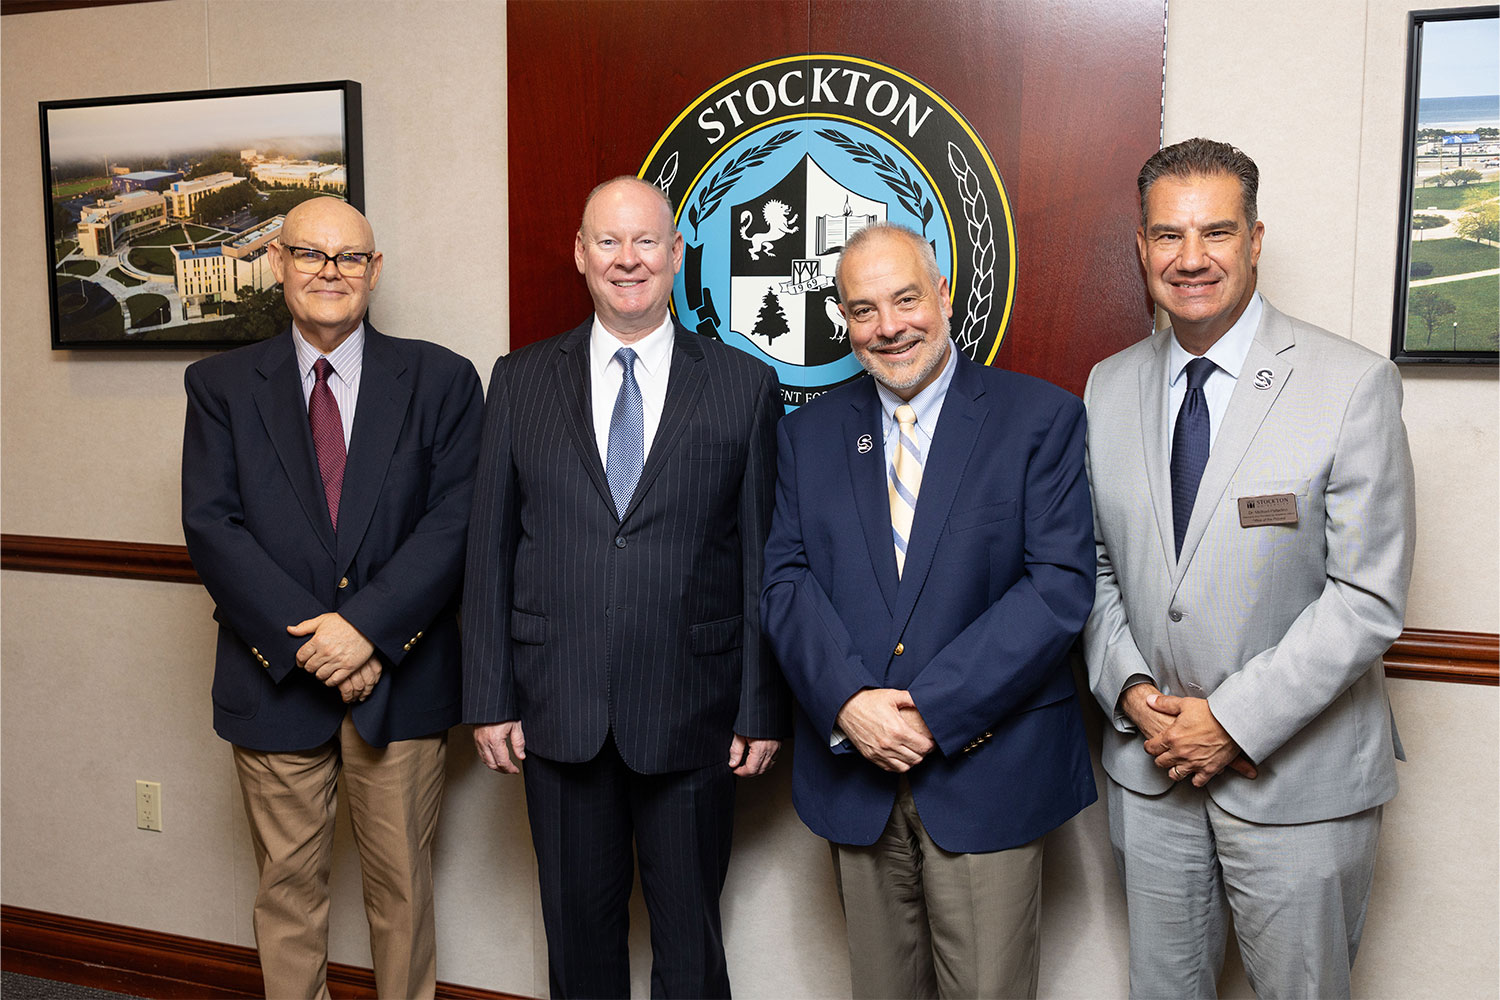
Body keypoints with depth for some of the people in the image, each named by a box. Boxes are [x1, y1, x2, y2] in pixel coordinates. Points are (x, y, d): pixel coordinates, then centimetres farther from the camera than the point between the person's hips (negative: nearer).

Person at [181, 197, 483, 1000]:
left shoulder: (441, 380, 0)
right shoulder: (221, 385, 4)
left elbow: (453, 521, -8)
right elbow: (211, 527, -5)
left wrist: (367, 626, -18)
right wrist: (306, 639, -15)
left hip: (401, 678, -1)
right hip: (275, 683, 1)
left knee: (402, 882, 12)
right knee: (287, 883, 15)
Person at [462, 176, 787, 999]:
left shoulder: (745, 386, 0)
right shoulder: (521, 381, 4)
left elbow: (764, 556, -1)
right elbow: (490, 549, 4)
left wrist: (764, 708, -3)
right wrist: (489, 698, 0)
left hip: (691, 714, -1)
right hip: (558, 712, 2)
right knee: (579, 933, 17)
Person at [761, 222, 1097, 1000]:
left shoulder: (1041, 418, -3)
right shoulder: (808, 434, 8)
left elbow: (1061, 584, -11)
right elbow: (786, 581, 1)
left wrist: (932, 708, -17)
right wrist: (848, 702, -16)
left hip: (985, 771, -3)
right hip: (852, 767, 3)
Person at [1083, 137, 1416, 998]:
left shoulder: (1352, 385, -12)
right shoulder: (1110, 387, 3)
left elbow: (1369, 599, -15)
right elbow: (1095, 564, 7)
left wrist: (1235, 721, -17)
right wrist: (1131, 691, -7)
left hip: (1298, 777, -3)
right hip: (1151, 764, 4)